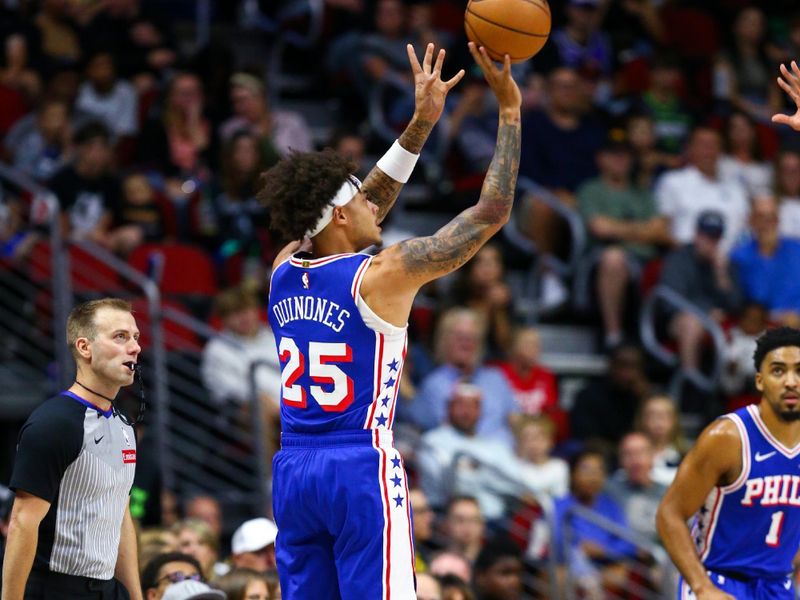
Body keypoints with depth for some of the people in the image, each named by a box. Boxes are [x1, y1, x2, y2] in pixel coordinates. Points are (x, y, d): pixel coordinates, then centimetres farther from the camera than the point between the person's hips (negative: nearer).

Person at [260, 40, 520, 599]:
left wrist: (420, 124, 21)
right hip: (362, 469, -7)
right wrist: (510, 110, 0)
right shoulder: (383, 275, -11)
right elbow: (492, 212, -7)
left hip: (293, 470, 7)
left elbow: (365, 211, 23)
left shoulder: (286, 271, 7)